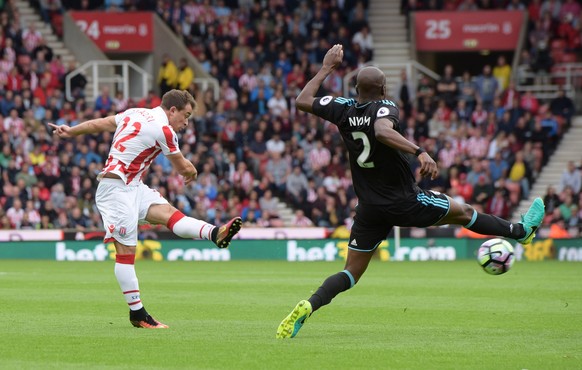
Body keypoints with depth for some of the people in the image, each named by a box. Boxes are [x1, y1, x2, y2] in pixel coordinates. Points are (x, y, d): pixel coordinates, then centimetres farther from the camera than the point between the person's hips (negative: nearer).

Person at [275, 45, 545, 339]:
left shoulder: (343, 110, 0)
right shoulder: (384, 107, -15)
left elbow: (302, 101, 12)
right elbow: (383, 131, -38)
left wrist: (326, 69, 20)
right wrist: (420, 152, -44)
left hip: (369, 209, 4)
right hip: (405, 203, -4)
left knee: (351, 273, 6)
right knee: (464, 212, 18)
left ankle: (307, 307, -18)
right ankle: (522, 231, 35)